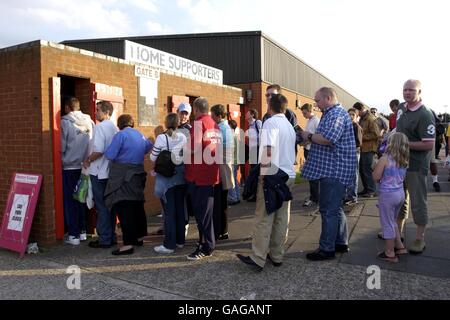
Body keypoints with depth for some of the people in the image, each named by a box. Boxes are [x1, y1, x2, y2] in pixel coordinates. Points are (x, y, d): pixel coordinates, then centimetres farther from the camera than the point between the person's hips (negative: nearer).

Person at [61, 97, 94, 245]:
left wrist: (62, 158, 8)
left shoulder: (65, 122, -10)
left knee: (70, 201, 5)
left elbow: (61, 146, -10)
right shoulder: (89, 121, 1)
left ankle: (73, 235, 8)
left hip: (69, 167, -4)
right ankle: (82, 231, 22)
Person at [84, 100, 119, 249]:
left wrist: (88, 160, -5)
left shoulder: (100, 127, -13)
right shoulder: (115, 128, 10)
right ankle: (111, 237, 21)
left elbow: (98, 150, -23)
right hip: (111, 172, 8)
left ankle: (104, 239, 7)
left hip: (99, 173, -7)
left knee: (101, 207, 0)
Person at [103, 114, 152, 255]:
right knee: (137, 205, 17)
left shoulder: (120, 135, -9)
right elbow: (150, 147, 27)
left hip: (123, 177, -7)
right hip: (138, 174, 8)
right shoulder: (141, 136, 11)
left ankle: (128, 244, -9)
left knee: (124, 209, -7)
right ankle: (139, 237, 29)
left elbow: (109, 155, -15)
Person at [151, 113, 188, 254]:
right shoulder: (183, 137, -1)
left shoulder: (161, 138, -11)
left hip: (166, 177, -4)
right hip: (180, 176, 4)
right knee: (180, 208, 13)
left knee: (169, 211, 1)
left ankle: (169, 245, 6)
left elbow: (153, 158, -9)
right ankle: (180, 240, 24)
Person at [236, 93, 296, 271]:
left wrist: (263, 173, -16)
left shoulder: (271, 122, -9)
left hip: (273, 175, -7)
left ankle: (258, 259, 1)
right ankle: (276, 256, 17)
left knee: (264, 218, -3)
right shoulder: (290, 126, 16)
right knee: (282, 218, 10)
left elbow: (268, 150, -22)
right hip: (289, 175, 7)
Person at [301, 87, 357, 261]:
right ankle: (341, 243, 29)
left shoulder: (337, 113, -15)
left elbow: (329, 139, -28)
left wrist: (309, 136, -14)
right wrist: (311, 137, 8)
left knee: (328, 209, -4)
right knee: (335, 207, 18)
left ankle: (327, 248, 5)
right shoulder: (331, 113, 19)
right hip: (333, 169, 11)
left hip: (334, 170, -11)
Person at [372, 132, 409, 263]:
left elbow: (376, 177, -15)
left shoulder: (384, 159, -18)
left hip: (387, 194, -7)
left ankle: (390, 253, 15)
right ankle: (400, 247, 33)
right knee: (393, 221, 25)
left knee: (387, 224, 6)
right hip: (400, 193, 7)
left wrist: (377, 166, 1)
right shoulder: (404, 161, 2)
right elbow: (402, 177, 13)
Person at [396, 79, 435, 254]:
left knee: (418, 202, 3)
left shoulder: (425, 115, -18)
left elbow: (429, 144, -23)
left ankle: (420, 239, 17)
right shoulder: (402, 107, 6)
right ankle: (398, 232, 33)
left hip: (416, 166, -8)